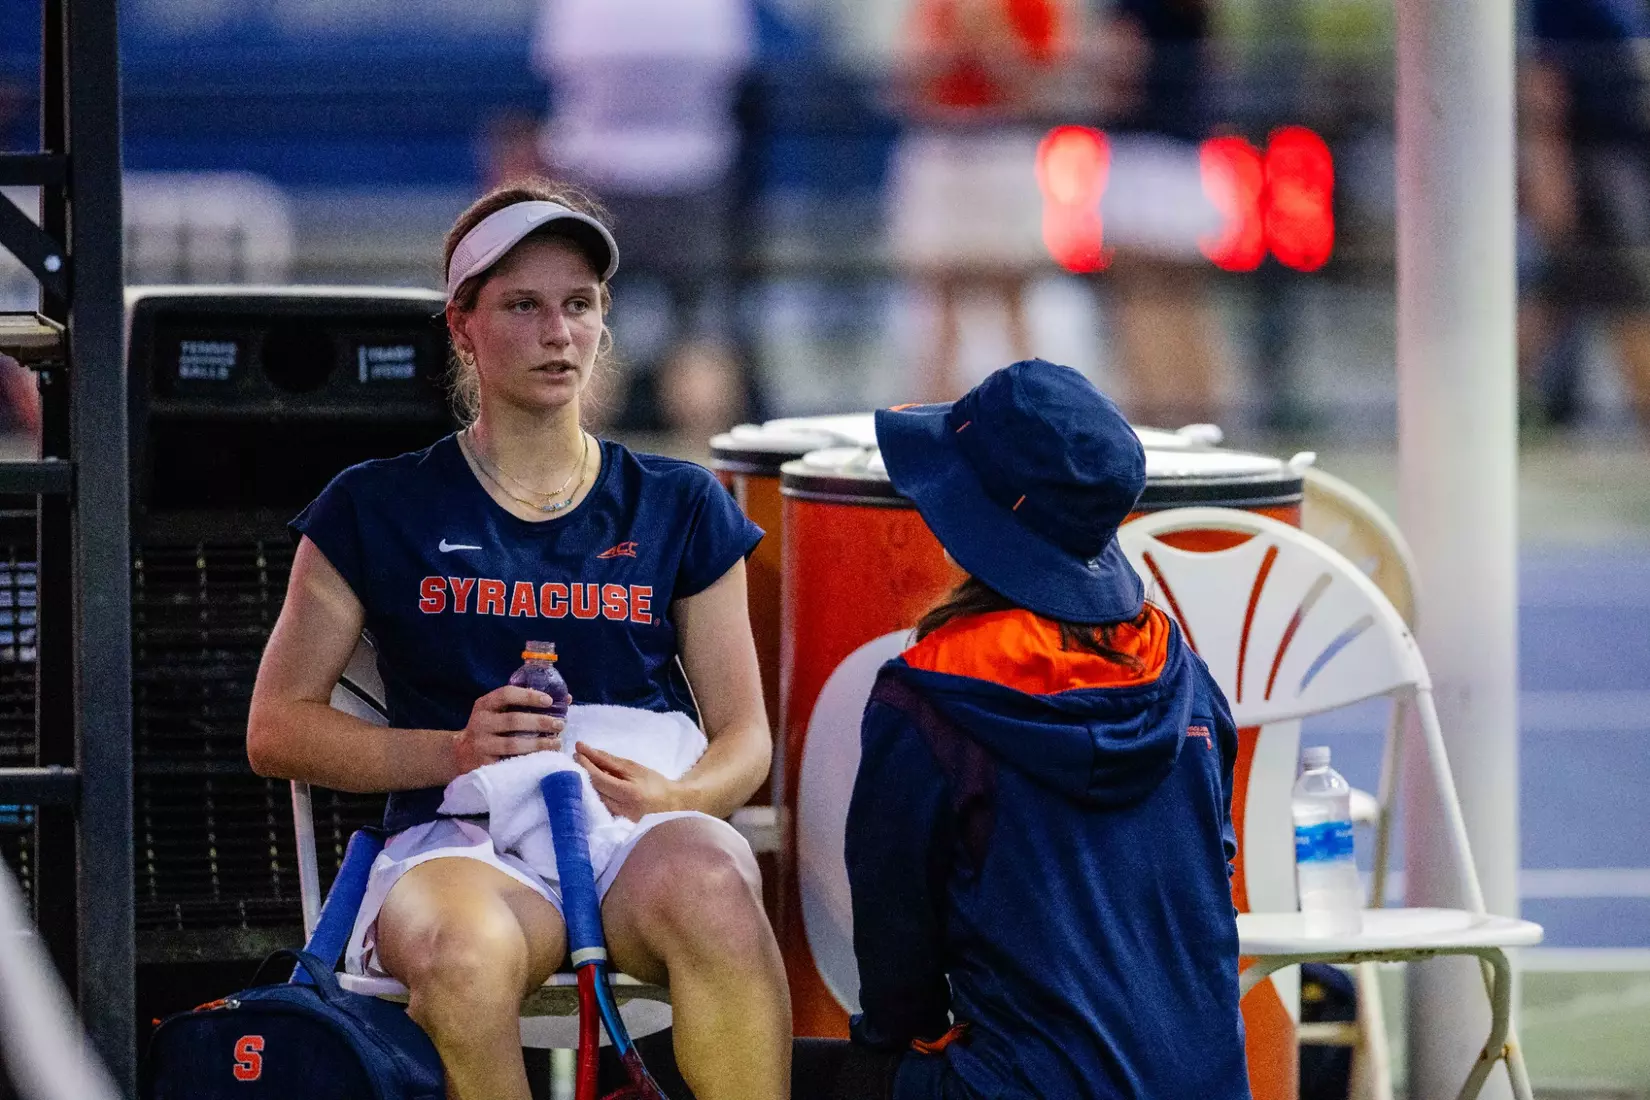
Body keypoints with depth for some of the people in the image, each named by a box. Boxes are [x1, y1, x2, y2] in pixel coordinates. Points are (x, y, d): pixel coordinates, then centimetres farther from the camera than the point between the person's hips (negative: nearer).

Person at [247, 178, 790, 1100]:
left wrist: (674, 799, -8)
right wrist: (455, 750, -7)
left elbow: (744, 738, 16)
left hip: (640, 836, 1)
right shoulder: (379, 512, 14)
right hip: (463, 841, -1)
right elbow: (278, 728, 9)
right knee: (462, 955, -40)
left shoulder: (678, 507, 19)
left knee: (704, 880, -39)